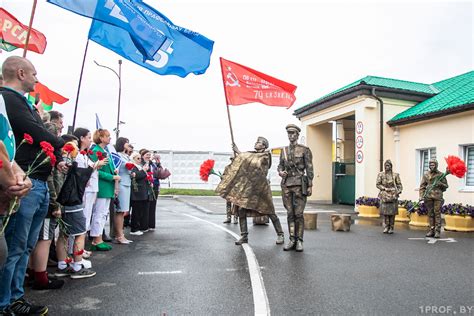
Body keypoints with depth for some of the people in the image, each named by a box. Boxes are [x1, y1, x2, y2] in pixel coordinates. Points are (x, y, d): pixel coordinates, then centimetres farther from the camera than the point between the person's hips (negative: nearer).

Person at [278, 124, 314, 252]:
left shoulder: (305, 150, 0)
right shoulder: (284, 150, 13)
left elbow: (309, 169, -3)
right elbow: (280, 166, 16)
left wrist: (310, 186, -8)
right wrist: (280, 172, -8)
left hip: (300, 184, -4)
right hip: (286, 184, 4)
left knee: (298, 213, -4)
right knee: (290, 213, 6)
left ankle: (299, 241, 8)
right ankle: (292, 240, 14)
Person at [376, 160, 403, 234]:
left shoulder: (395, 175, 5)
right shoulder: (381, 174, 4)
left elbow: (399, 184, 7)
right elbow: (377, 184, 4)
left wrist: (399, 191, -9)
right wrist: (384, 188, -10)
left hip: (393, 195, 0)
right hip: (384, 195, 0)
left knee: (392, 212, 1)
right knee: (385, 212, -1)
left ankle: (391, 228, 11)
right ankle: (386, 227, 9)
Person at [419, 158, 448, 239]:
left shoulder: (441, 174, 5)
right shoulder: (426, 174, 10)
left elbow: (446, 186, 10)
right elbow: (422, 186, 8)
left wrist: (440, 184, -11)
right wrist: (421, 195, -3)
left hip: (438, 196, -2)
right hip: (428, 196, 2)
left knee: (437, 213, -4)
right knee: (430, 214, 6)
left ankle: (437, 231, 0)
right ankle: (432, 230, 12)